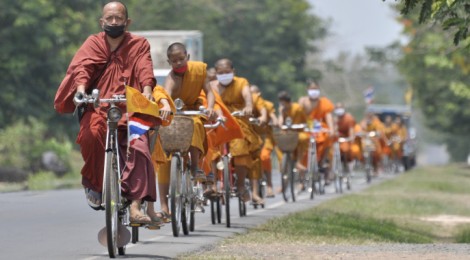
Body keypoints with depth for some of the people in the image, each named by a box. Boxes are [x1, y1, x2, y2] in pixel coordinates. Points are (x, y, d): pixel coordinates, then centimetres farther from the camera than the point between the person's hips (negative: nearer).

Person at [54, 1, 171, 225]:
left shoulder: (138, 45, 12)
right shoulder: (93, 43, 11)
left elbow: (144, 69, -4)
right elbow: (82, 65, -6)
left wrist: (147, 90, -25)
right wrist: (81, 87, -27)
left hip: (129, 109, 0)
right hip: (98, 108, 0)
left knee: (138, 150, -25)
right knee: (92, 131, -34)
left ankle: (135, 207, -29)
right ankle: (93, 182, -10)